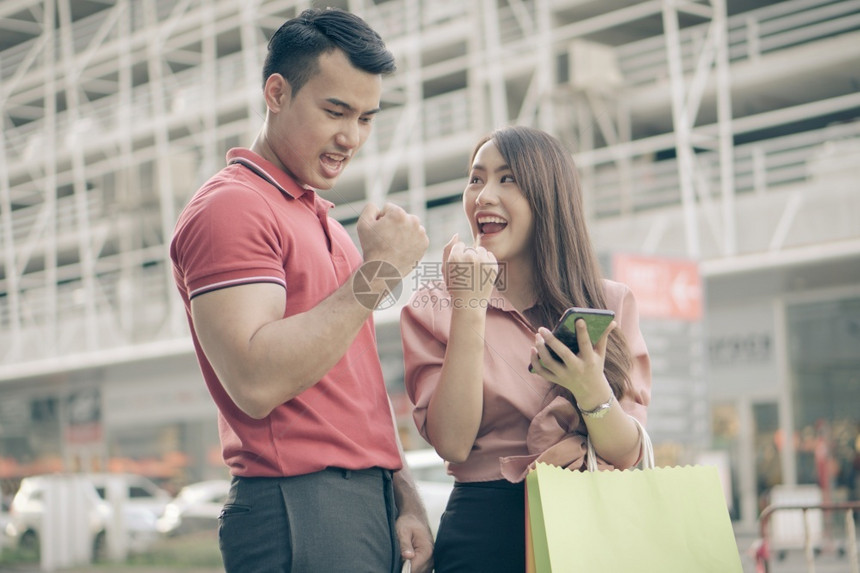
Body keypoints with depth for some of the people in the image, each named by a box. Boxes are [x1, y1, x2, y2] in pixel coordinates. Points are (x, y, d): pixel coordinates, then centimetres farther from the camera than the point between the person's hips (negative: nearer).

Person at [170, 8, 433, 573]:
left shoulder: (319, 219, 20)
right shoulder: (231, 206, -9)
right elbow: (256, 383, -22)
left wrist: (405, 496, 12)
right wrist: (374, 276, -18)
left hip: (373, 506, 9)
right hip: (300, 517, -9)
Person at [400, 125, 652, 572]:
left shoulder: (610, 303, 4)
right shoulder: (433, 309, 0)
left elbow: (628, 455, -3)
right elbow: (452, 443, -11)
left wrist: (592, 391, -22)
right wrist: (469, 309, -14)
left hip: (592, 525, 2)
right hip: (485, 530, -1)